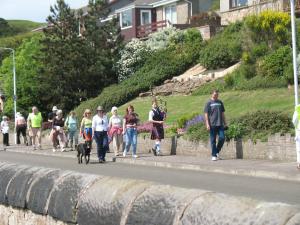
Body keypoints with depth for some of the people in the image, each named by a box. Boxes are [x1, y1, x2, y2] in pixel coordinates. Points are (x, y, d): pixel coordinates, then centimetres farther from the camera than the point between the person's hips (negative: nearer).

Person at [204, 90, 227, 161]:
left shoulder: (220, 102, 15)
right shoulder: (209, 103, 1)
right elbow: (206, 114, -3)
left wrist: (225, 123, 16)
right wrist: (207, 124, -11)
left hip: (220, 124, 4)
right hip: (212, 124, -4)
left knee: (222, 138, -5)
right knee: (213, 140, 0)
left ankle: (217, 152, 15)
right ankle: (214, 155, 5)